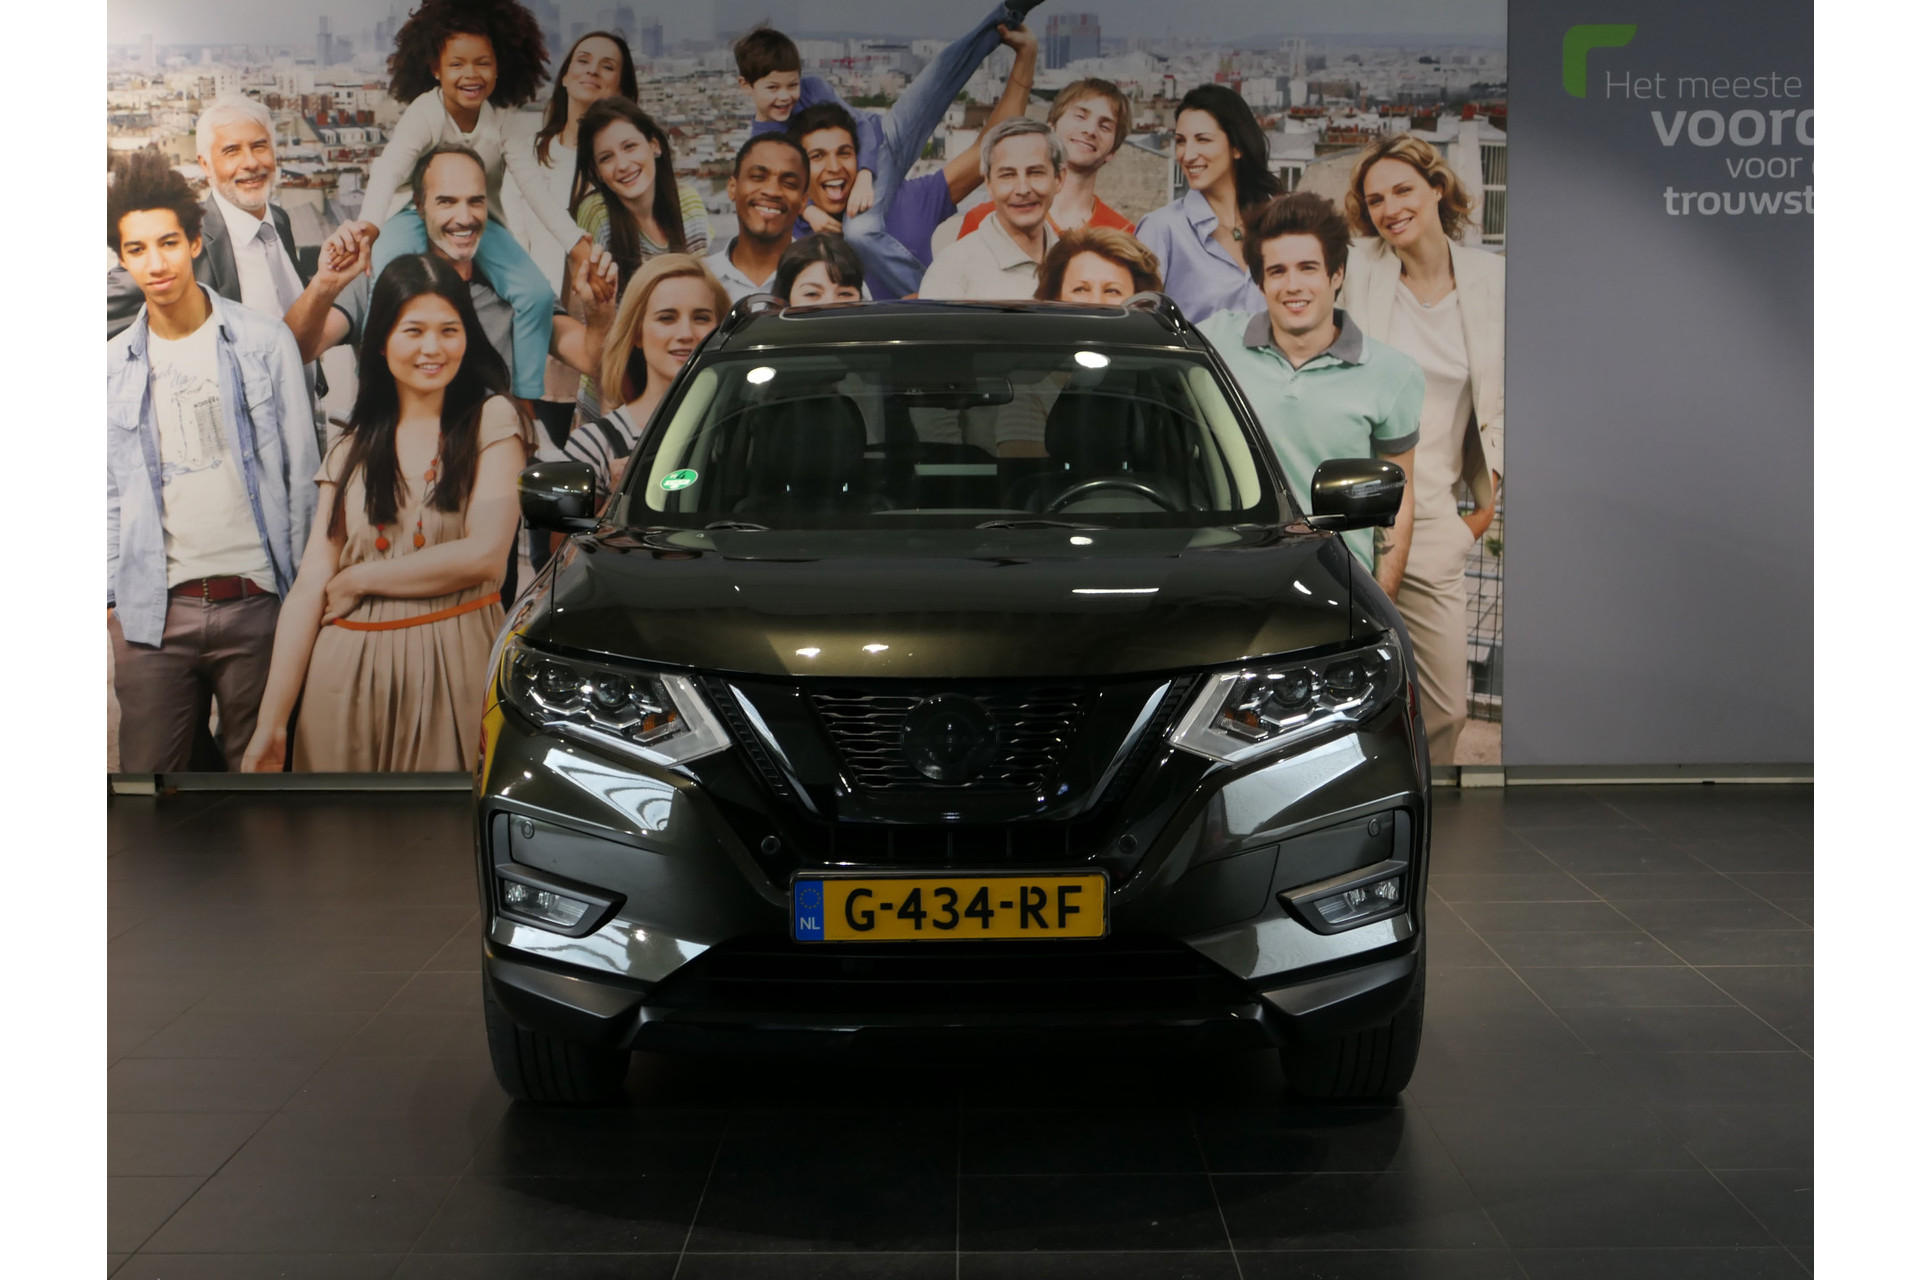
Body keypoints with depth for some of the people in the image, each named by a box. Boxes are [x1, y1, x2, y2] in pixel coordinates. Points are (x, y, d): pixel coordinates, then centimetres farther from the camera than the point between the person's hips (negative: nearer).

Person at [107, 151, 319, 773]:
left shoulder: (264, 342, 1)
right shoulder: (114, 365, 8)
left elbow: (302, 473, 3)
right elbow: (110, 494, 13)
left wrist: (301, 592, 1)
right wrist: (113, 599, 5)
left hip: (254, 604, -2)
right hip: (153, 612, 2)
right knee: (147, 770, 4)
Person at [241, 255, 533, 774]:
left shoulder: (492, 419, 1)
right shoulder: (352, 448, 10)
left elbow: (485, 553, -10)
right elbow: (309, 588, 4)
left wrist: (355, 580, -2)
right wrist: (270, 721, -3)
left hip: (455, 670, -3)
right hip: (347, 673, 3)